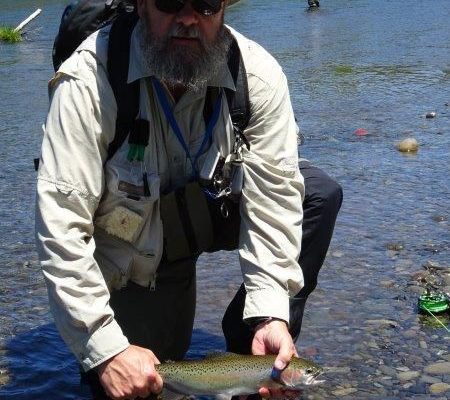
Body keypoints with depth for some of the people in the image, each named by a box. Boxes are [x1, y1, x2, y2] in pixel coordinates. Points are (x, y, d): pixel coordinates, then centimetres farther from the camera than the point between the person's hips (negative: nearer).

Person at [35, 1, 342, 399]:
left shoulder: (258, 74, -24)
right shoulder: (89, 80, -32)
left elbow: (273, 197, -23)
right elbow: (61, 224, -34)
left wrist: (270, 315, -33)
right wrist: (105, 349, -36)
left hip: (211, 210, 3)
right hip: (133, 247, -3)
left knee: (322, 193, -17)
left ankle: (252, 345, -5)